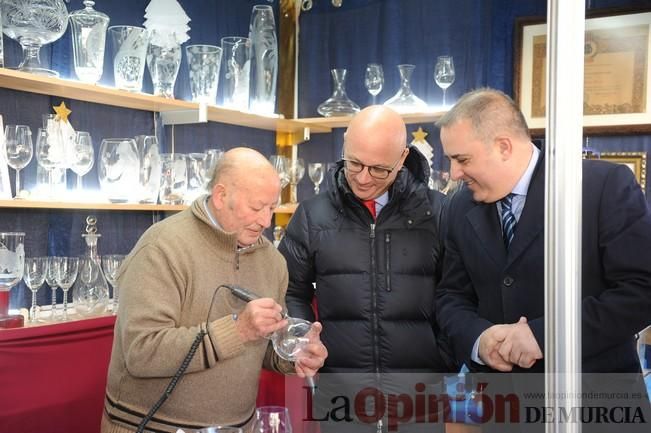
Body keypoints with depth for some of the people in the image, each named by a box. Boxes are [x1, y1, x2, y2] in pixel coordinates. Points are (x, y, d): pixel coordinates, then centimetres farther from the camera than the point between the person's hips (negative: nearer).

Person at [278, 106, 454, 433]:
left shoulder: (437, 212, 0)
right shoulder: (313, 215, 3)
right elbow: (291, 292, 11)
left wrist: (453, 366, -3)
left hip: (424, 392, 0)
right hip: (341, 391, 1)